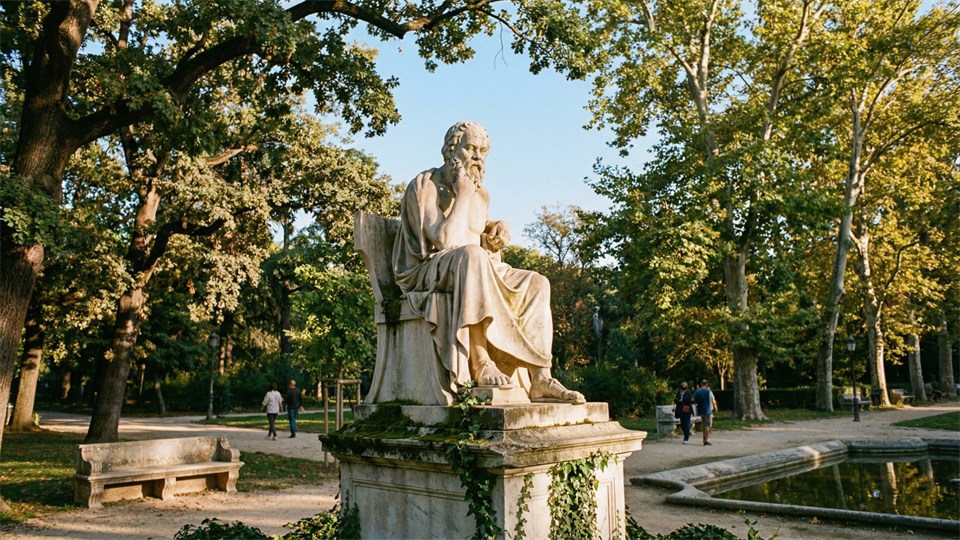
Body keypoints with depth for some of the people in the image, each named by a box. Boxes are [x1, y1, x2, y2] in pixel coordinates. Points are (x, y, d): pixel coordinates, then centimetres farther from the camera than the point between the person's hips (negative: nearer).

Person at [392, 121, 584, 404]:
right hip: (426, 273, -7)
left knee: (536, 283, -11)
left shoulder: (481, 194, 15)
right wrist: (463, 194, -16)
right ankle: (480, 364, -39)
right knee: (471, 255, -39)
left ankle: (540, 380, -21)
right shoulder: (424, 186, -8)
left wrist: (497, 233, -1)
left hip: (472, 272, 8)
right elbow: (444, 241, -22)